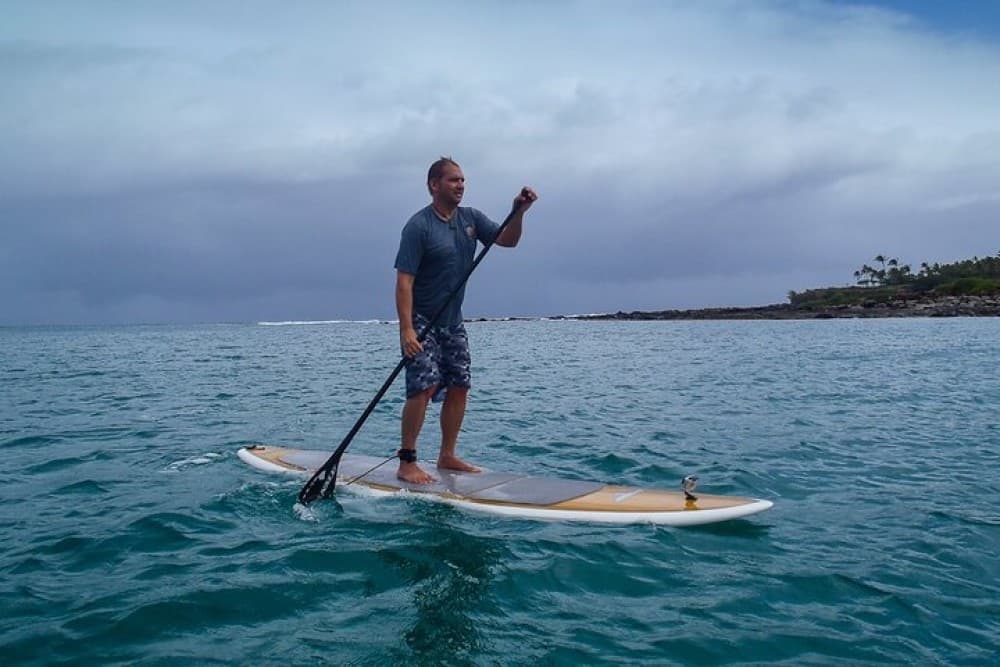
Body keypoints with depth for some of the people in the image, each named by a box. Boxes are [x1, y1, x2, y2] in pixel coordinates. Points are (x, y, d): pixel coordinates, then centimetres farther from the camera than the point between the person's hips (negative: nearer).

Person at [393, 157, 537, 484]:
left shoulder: (470, 218, 6)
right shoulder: (419, 226, -15)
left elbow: (507, 240, 4)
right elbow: (404, 280, -20)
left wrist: (518, 212, -16)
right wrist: (406, 329, -28)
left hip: (452, 321, 7)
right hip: (421, 321, -7)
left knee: (459, 386, 7)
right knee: (425, 386, -15)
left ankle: (447, 456, 20)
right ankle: (406, 463, -6)